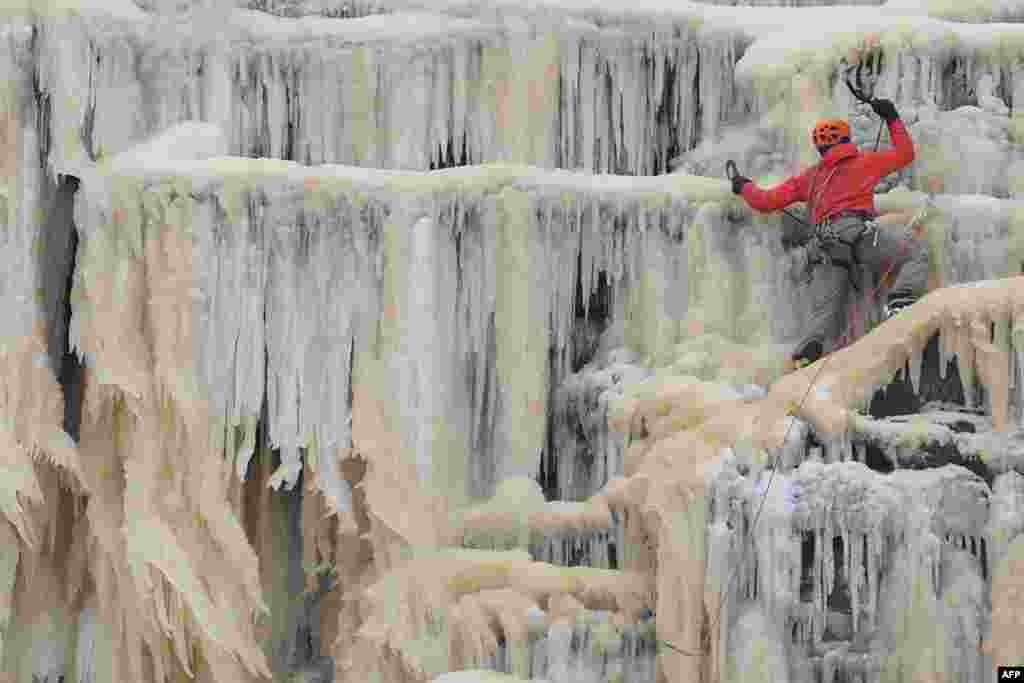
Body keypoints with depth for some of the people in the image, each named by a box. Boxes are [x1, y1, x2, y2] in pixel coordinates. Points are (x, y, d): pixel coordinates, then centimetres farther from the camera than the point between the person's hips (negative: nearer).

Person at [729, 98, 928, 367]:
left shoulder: (809, 177, 29)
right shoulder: (865, 162, 22)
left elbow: (765, 202, 28)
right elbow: (905, 153, 35)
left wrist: (744, 186, 48)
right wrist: (892, 119, 46)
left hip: (824, 244, 4)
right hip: (856, 230, -4)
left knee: (829, 304, 4)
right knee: (916, 253, 1)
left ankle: (809, 349, -22)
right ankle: (901, 300, -27)